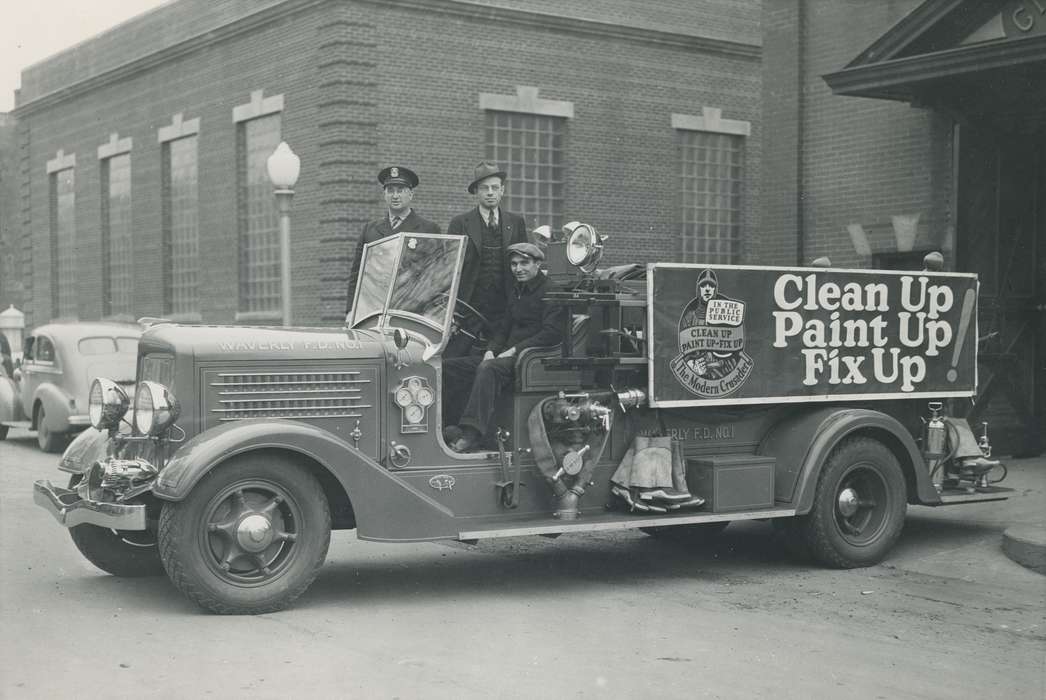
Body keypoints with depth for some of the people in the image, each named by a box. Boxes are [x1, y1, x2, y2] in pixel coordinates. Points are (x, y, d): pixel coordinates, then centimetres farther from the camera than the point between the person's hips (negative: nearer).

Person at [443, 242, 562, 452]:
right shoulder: (516, 291, 21)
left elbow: (552, 333, -17)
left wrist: (514, 350, -18)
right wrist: (491, 350, 3)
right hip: (507, 354, 9)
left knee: (487, 369, -38)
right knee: (448, 367, -8)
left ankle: (473, 432, -44)